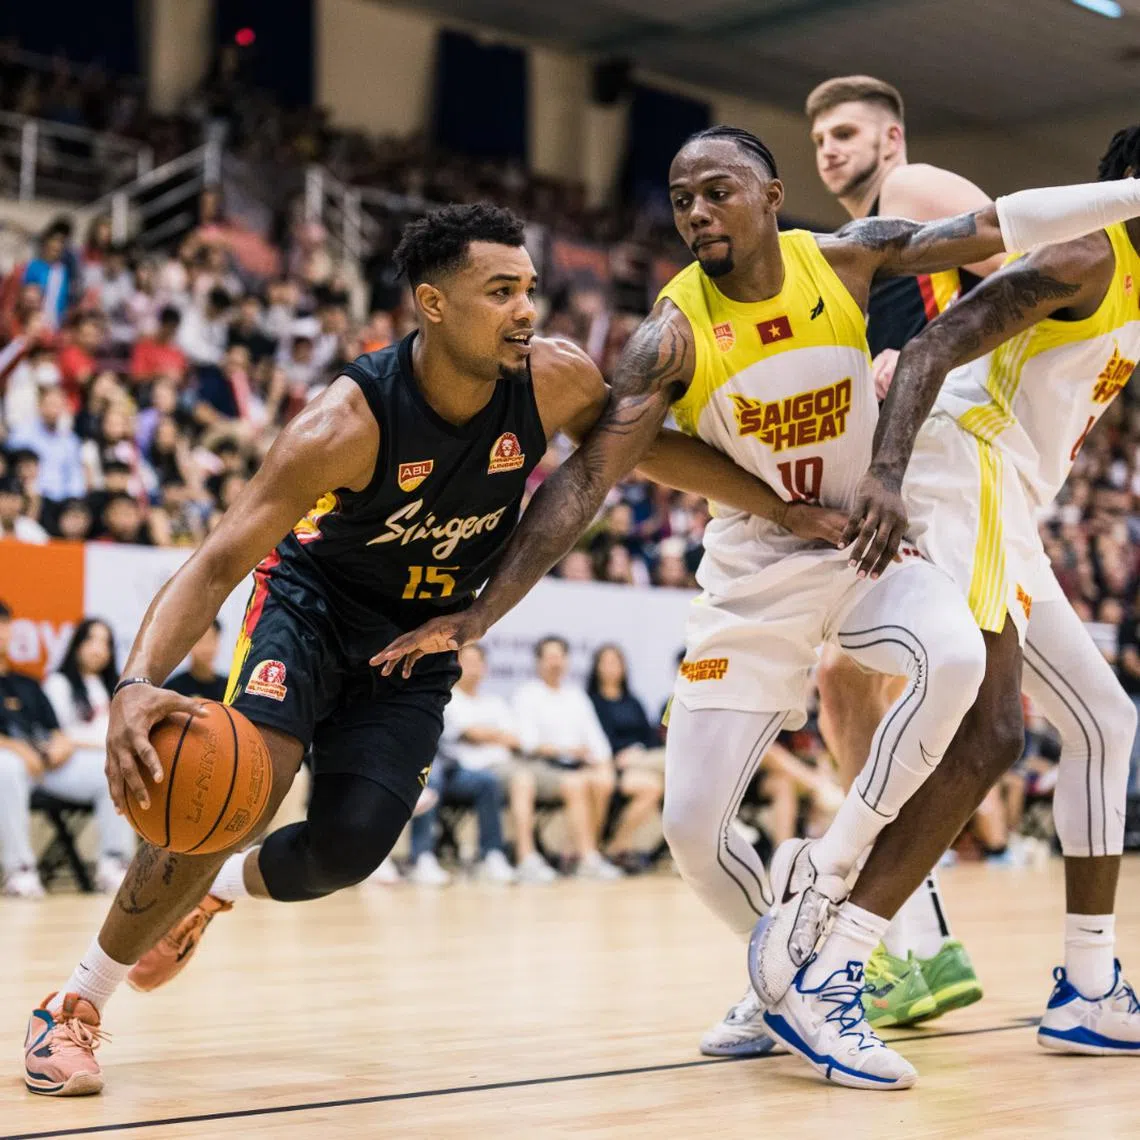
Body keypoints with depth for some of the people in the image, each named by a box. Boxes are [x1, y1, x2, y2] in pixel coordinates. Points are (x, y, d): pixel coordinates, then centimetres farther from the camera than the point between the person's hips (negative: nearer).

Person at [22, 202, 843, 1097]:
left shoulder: (555, 380, -21)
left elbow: (652, 448, 0)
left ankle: (211, 891, 27)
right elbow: (218, 563, -34)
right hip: (311, 607, -4)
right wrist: (137, 683, -51)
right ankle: (75, 1007, -8)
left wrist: (785, 509, -2)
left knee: (353, 845, -9)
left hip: (421, 640, 4)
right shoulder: (352, 421, -33)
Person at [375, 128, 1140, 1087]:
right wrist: (478, 616, -26)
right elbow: (584, 481, -20)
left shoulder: (845, 259, -10)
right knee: (692, 824, -9)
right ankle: (798, 977, 15)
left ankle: (820, 884, -19)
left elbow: (999, 224, -2)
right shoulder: (673, 334, -17)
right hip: (755, 571, -1)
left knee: (955, 660, -33)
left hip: (869, 542, 1)